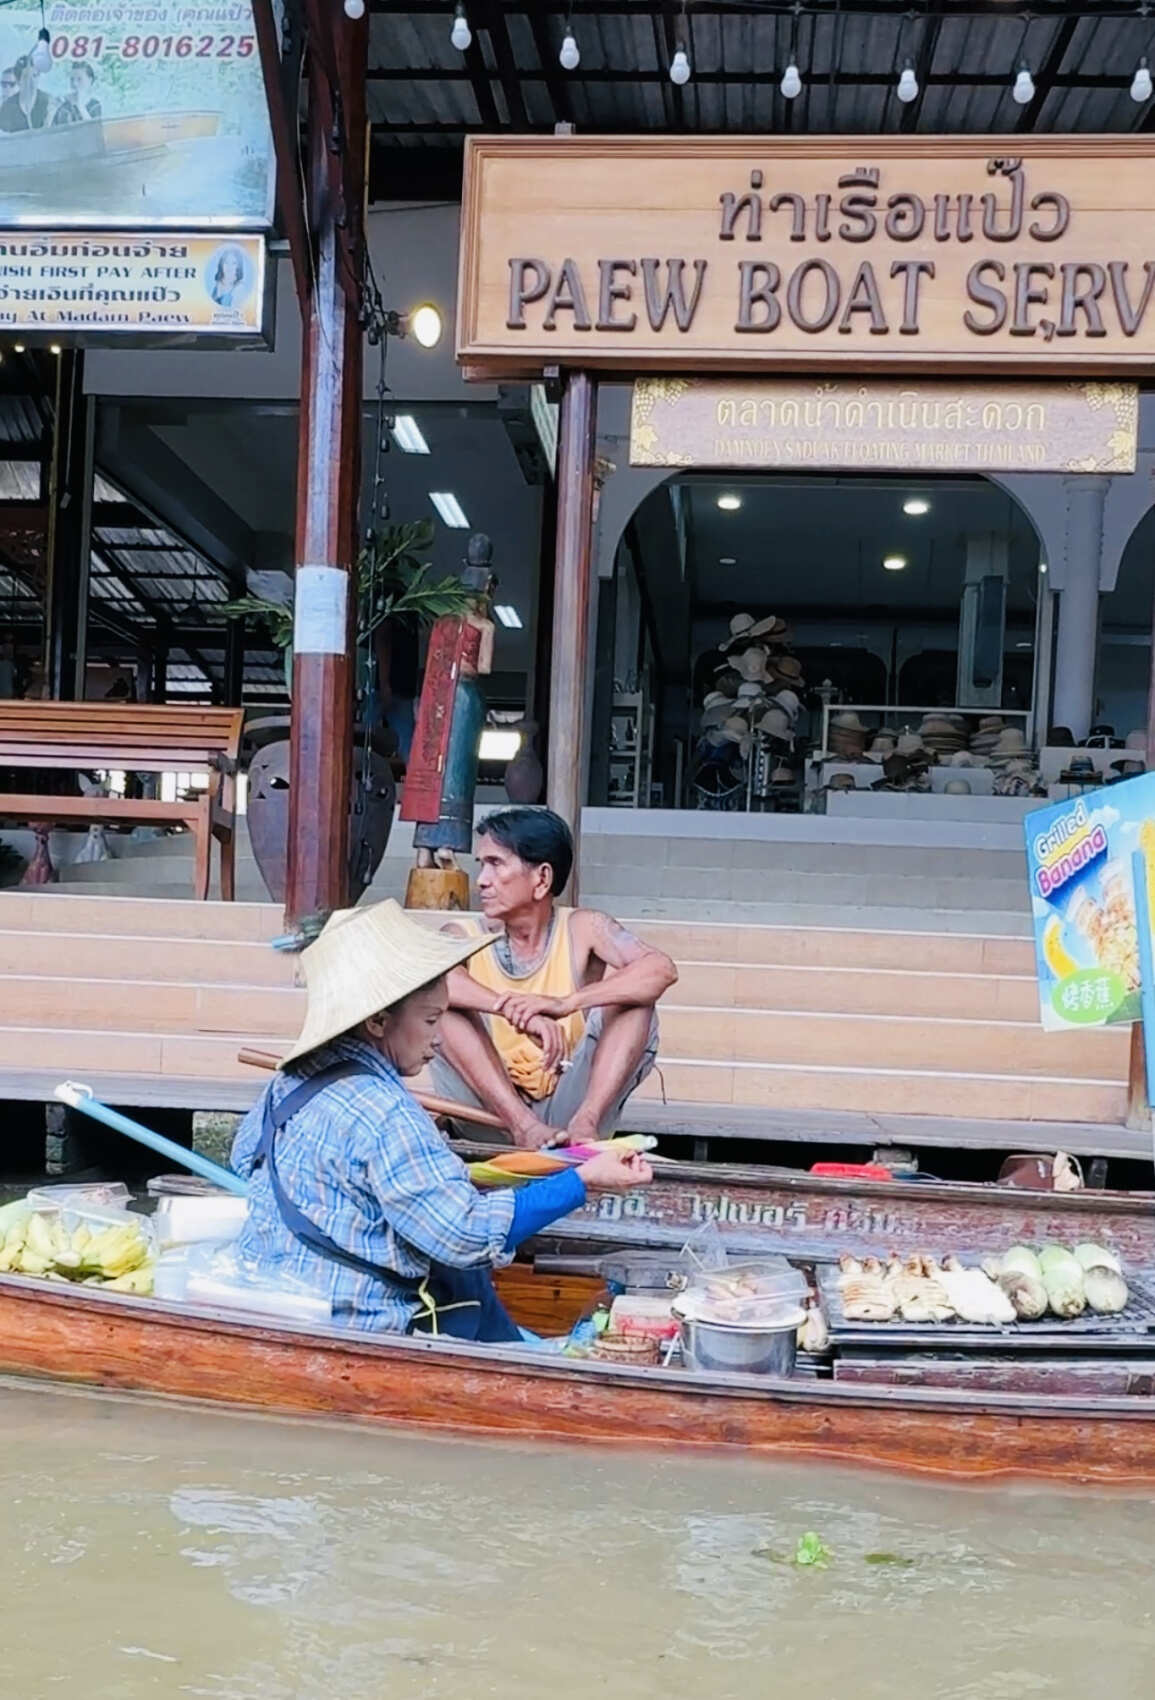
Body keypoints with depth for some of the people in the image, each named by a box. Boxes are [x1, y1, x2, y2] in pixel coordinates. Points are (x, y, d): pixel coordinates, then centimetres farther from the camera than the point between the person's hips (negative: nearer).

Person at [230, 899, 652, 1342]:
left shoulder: (287, 1084, 3)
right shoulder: (385, 1115, -24)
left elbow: (245, 1157, 21)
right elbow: (469, 1235, -25)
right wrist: (583, 1180, -21)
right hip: (346, 1330, -8)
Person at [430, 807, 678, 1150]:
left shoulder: (582, 930, 0)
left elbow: (662, 969, -20)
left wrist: (566, 1004, -35)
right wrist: (515, 1010, -39)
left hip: (567, 1105, 0)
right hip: (492, 1111, 1)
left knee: (628, 983, -15)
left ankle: (585, 1122, -33)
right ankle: (521, 1125, -31)